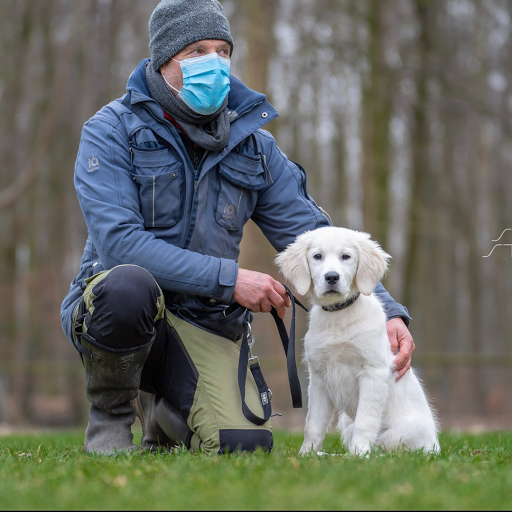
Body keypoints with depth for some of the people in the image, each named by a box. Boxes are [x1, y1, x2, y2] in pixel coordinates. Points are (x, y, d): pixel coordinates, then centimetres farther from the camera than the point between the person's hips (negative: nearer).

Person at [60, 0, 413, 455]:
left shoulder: (252, 143, 6)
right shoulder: (111, 131, -7)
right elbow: (118, 242, -20)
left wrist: (388, 312, -8)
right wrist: (230, 278, -23)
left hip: (205, 326, 3)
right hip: (118, 312, -3)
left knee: (244, 445, -22)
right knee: (129, 284, -40)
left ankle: (162, 411, 16)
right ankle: (110, 418, -9)